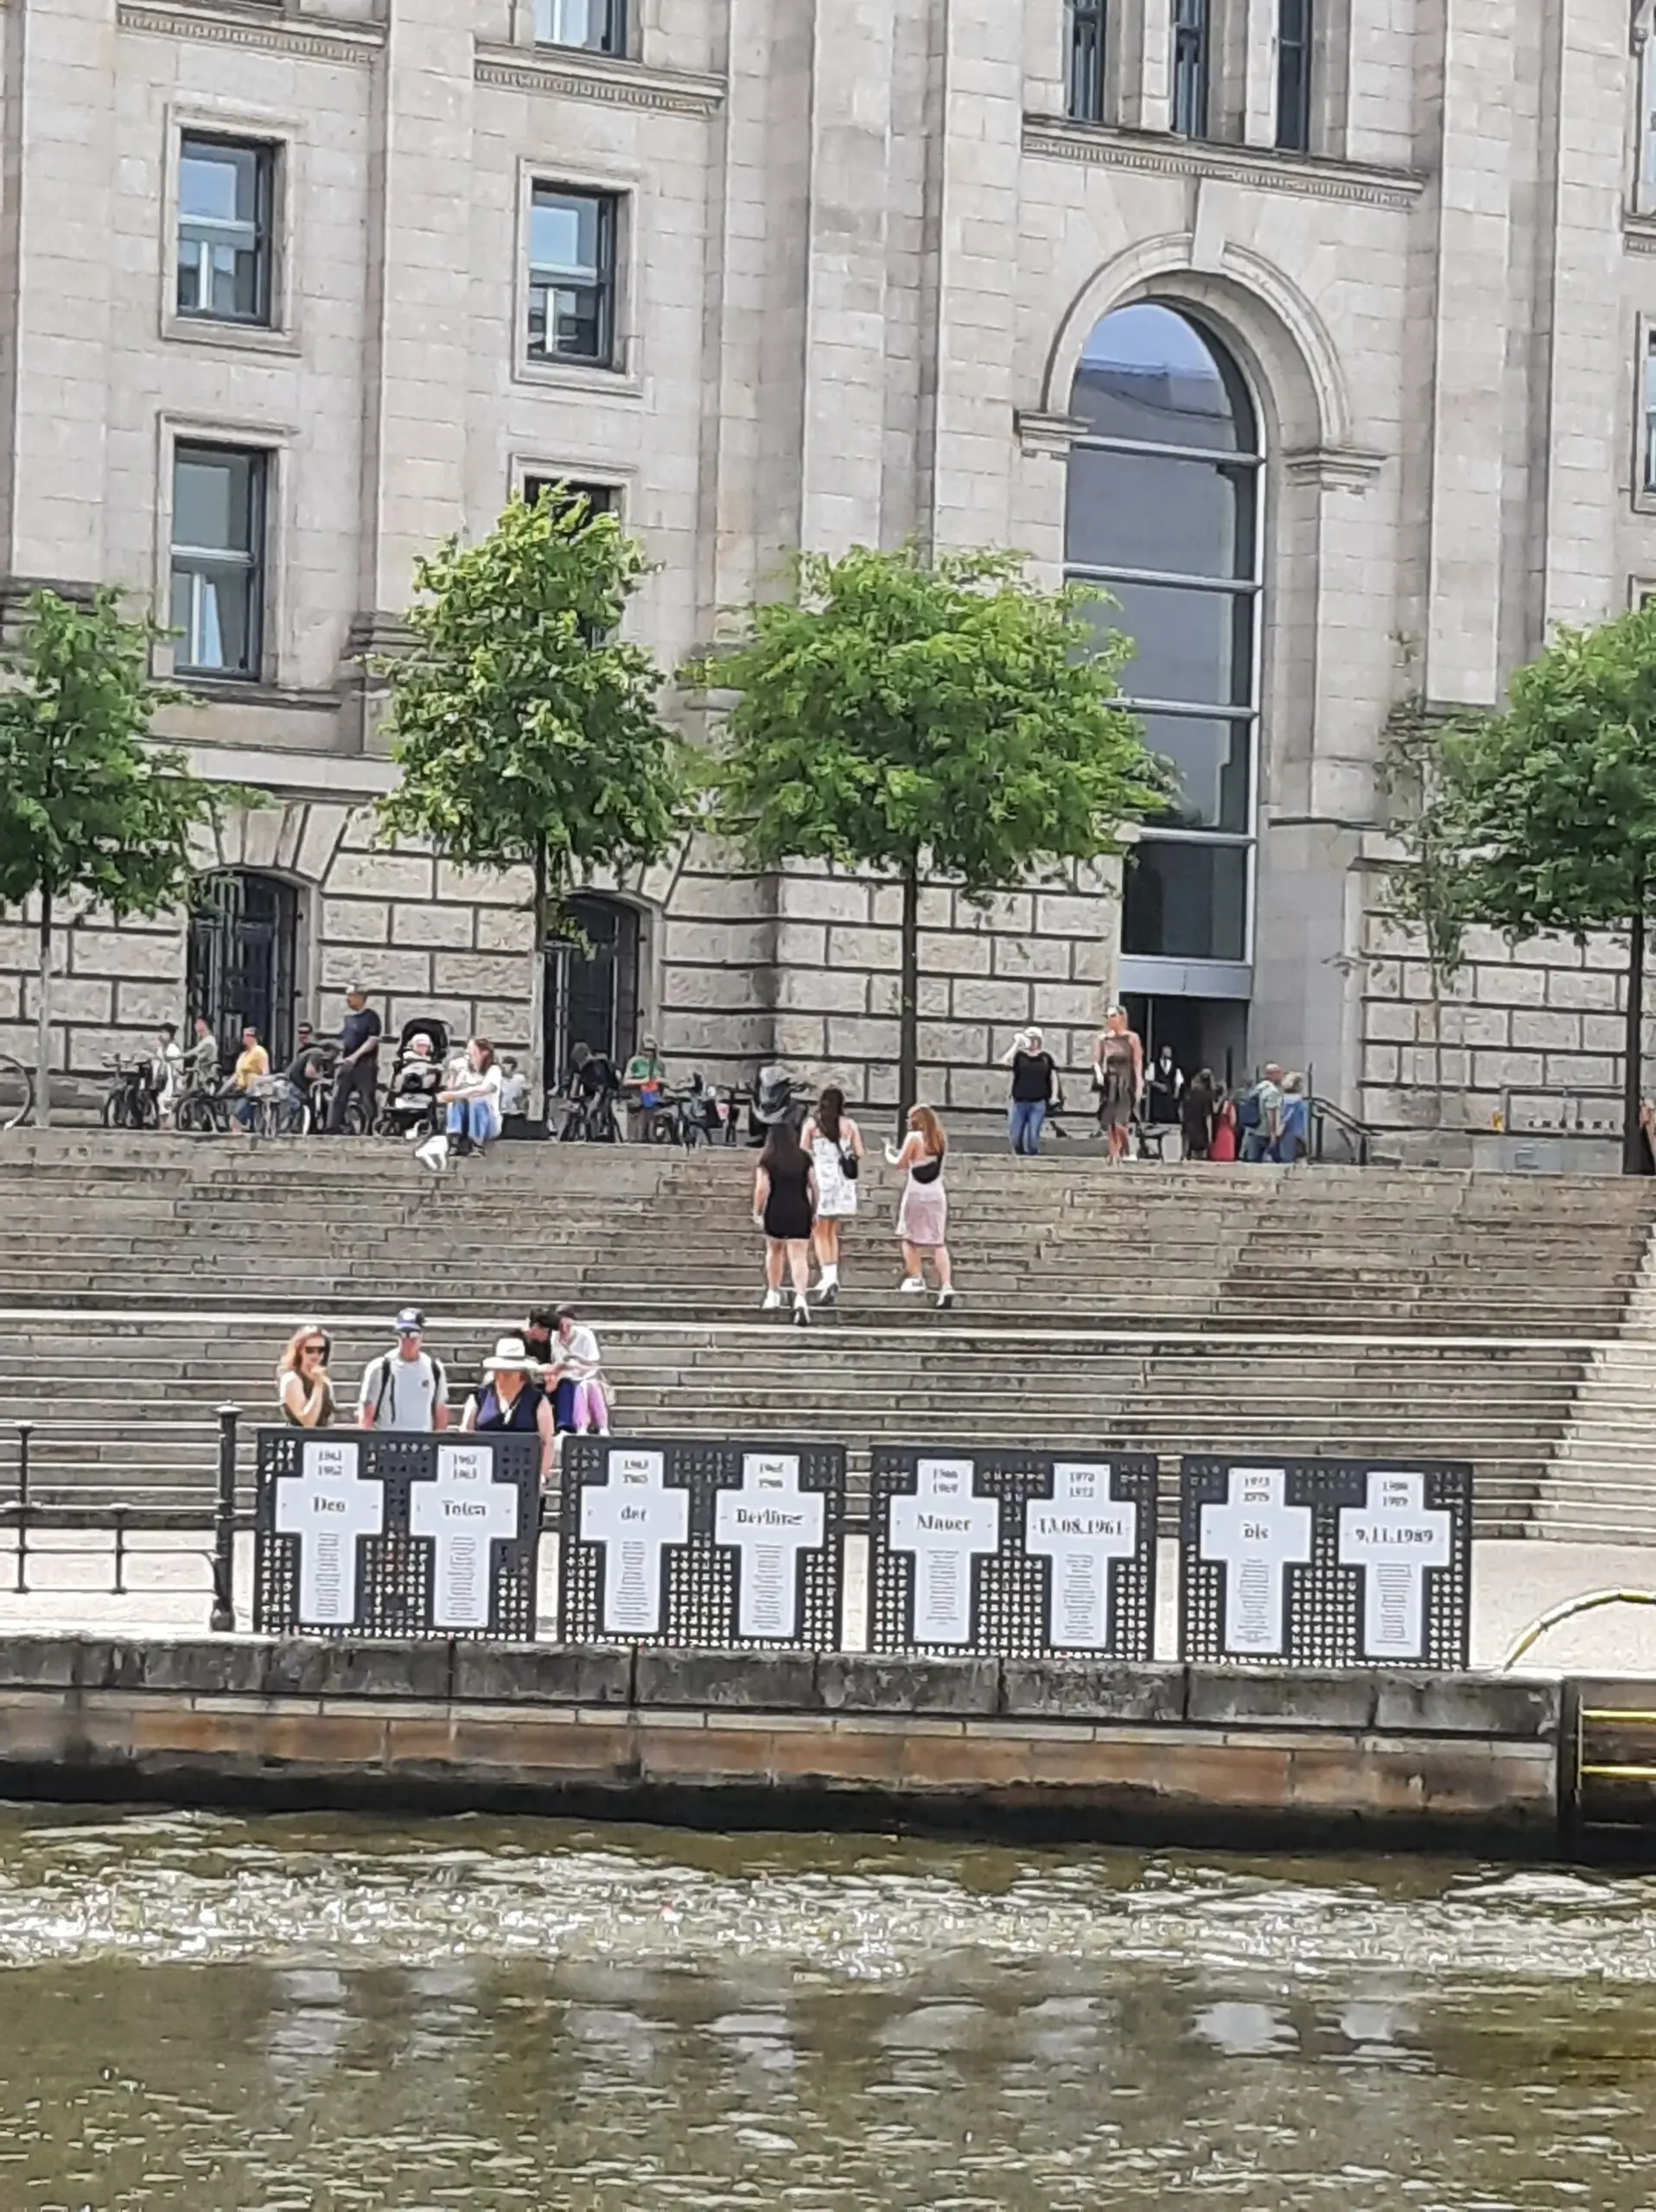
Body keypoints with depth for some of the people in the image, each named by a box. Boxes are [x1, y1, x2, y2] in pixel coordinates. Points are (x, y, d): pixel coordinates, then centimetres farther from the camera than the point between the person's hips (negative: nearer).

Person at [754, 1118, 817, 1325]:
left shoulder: (767, 1160, -2)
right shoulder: (804, 1157, 5)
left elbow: (762, 1188, -10)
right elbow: (813, 1185, 5)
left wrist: (757, 1212, 0)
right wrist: (814, 1212, 14)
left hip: (775, 1213, -1)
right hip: (800, 1212, 1)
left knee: (774, 1250, 23)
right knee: (799, 1257, -5)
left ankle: (773, 1295, 31)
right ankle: (800, 1297, -25)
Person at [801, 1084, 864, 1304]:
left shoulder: (812, 1124, -2)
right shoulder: (850, 1124, 5)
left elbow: (803, 1153, -5)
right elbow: (859, 1154, 3)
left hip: (821, 1179, -3)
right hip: (843, 1181, 3)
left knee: (820, 1233, 0)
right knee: (832, 1231, 17)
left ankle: (828, 1277, -15)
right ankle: (832, 1277, 15)